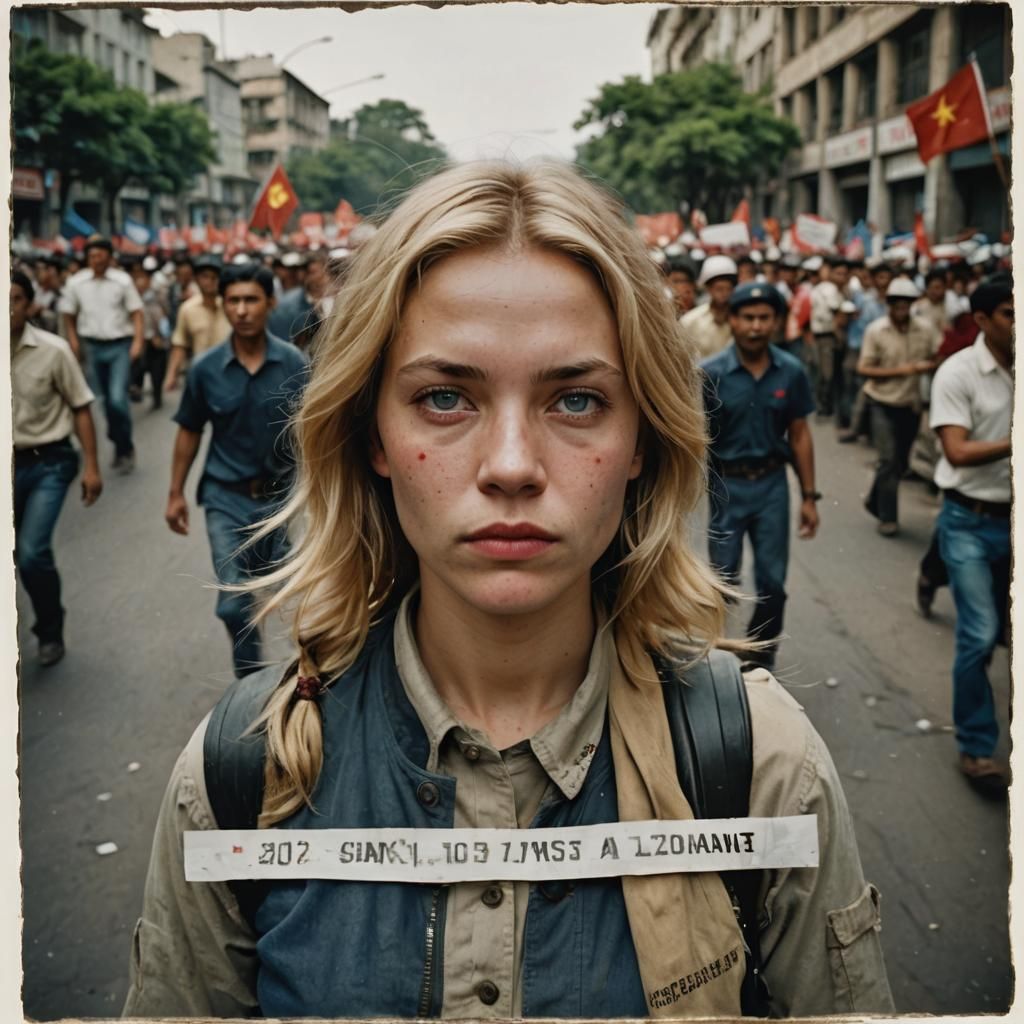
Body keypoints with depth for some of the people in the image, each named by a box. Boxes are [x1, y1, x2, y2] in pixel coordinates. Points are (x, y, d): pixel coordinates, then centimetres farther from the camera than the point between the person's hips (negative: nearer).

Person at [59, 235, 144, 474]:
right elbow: (69, 315, 9)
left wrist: (138, 341, -11)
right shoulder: (76, 282, 0)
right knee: (105, 399, 10)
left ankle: (124, 448, 5)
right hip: (93, 346, 3)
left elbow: (136, 312, -2)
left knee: (118, 398, -13)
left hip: (120, 346, -3)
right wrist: (74, 342, 2)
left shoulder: (122, 280, -6)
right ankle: (121, 448, 24)